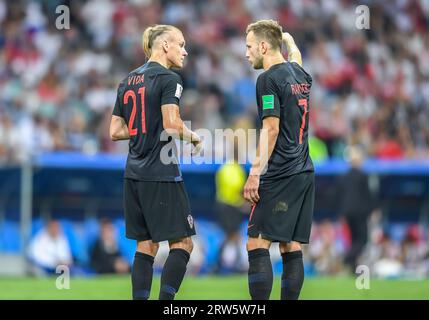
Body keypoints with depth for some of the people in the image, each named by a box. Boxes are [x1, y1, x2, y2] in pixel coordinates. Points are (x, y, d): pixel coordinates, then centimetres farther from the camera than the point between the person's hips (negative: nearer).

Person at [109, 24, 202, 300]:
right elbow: (172, 125, -19)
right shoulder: (168, 79, -8)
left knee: (146, 244, 10)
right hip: (162, 174, -8)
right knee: (182, 243, -2)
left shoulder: (128, 81, 14)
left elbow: (116, 131, 13)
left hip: (134, 174, 8)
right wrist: (195, 138, -2)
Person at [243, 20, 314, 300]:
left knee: (257, 245, -9)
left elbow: (271, 129, -16)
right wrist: (289, 40, 58)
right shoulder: (300, 75, 14)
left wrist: (255, 173, -17)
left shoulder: (269, 79, -9)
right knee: (291, 248, 7)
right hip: (304, 173, 8)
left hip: (279, 176, -8)